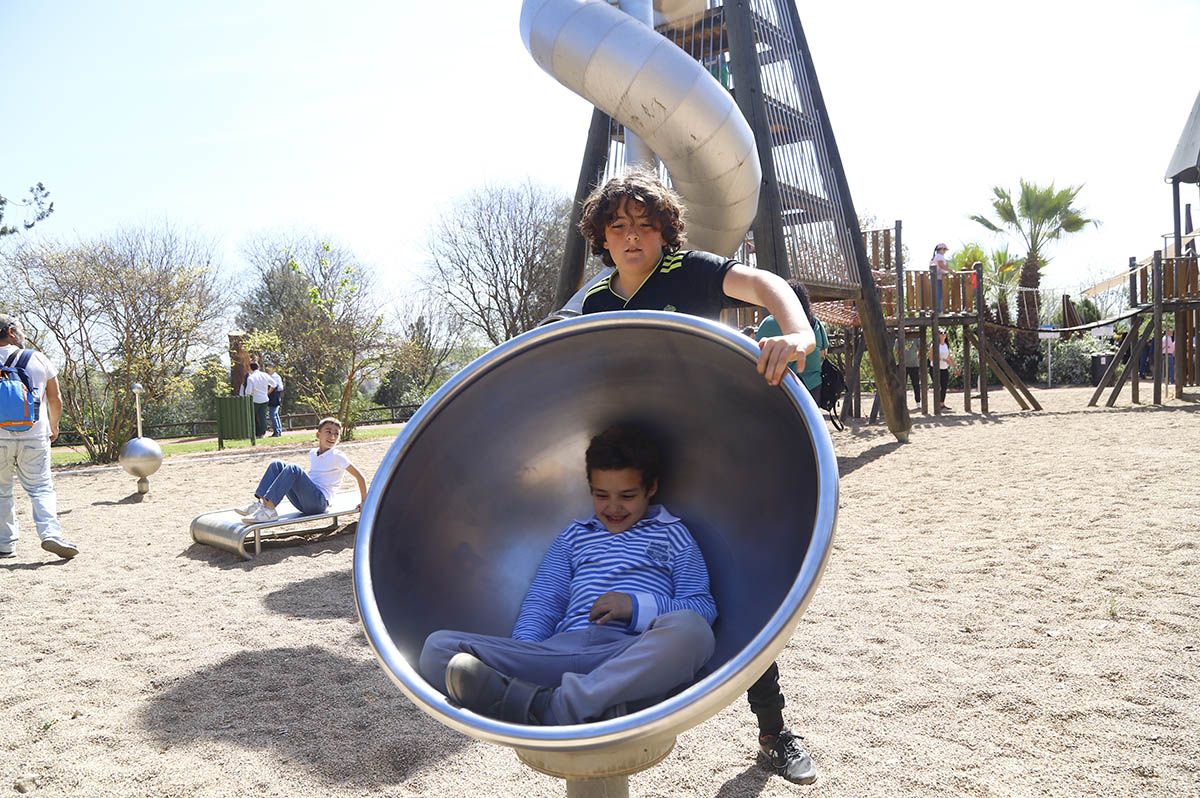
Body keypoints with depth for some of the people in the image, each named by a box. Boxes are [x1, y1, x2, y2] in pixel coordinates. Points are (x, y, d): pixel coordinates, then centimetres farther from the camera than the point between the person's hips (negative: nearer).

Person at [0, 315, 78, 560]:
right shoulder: (38, 359, 1)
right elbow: (55, 399, 8)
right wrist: (54, 427, 23)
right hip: (34, 436, 0)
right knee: (41, 488, 2)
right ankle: (51, 533, -17)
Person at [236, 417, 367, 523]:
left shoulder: (337, 456, -5)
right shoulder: (313, 453, 15)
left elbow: (360, 476, -7)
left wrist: (364, 503, -5)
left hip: (319, 501, -7)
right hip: (303, 502, 7)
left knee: (293, 469, -27)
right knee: (277, 464, -1)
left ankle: (269, 508, -32)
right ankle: (259, 502, -13)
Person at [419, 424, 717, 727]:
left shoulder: (672, 534, 21)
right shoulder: (574, 536, 29)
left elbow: (703, 608, 11)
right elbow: (542, 603, 20)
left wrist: (637, 606, -6)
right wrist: (524, 662, 0)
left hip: (632, 661, -2)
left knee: (689, 628, -37)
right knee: (438, 647, -18)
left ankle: (557, 705, -42)